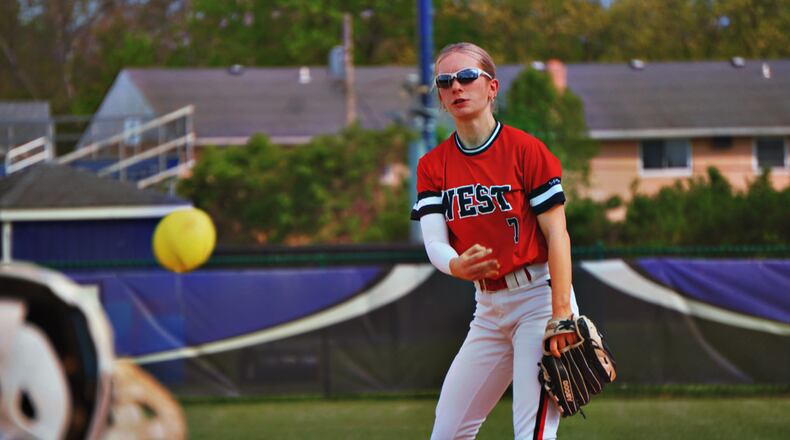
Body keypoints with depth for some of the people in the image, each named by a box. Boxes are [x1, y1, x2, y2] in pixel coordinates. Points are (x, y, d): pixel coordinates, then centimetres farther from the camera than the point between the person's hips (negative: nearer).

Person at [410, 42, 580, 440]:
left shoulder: (524, 149, -9)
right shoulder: (433, 165, 5)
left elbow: (556, 234, -11)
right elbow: (433, 242, -7)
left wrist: (562, 314, -20)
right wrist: (457, 266, -32)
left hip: (538, 297, -6)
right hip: (488, 309, 6)